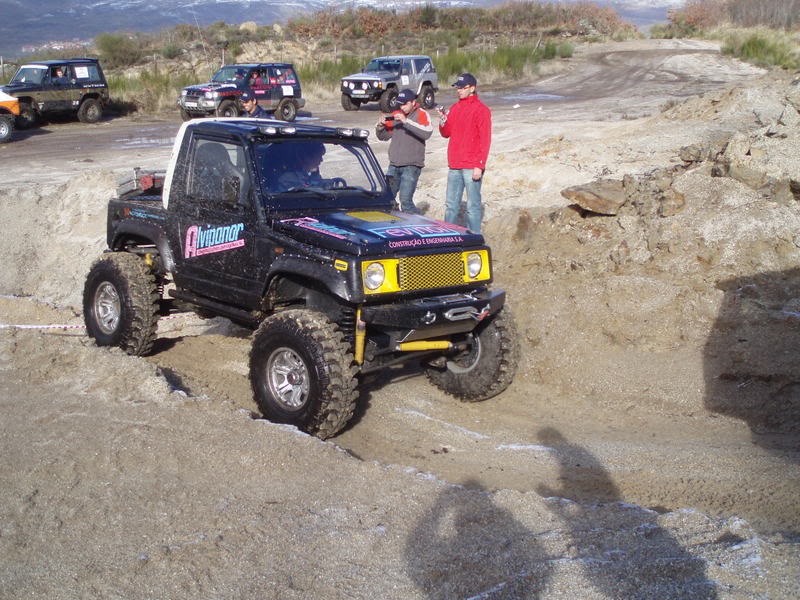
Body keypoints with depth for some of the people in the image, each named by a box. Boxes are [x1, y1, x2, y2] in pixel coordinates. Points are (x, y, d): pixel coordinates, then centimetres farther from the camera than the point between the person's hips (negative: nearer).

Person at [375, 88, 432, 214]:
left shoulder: (421, 114, -4)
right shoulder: (396, 115, 12)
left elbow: (427, 133, -23)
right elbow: (383, 136, 17)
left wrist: (406, 121, -27)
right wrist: (380, 126, -5)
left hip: (411, 166, -6)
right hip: (394, 165, 6)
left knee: (405, 200, -13)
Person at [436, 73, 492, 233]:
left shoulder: (481, 110, -7)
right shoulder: (455, 108, 14)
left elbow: (485, 140, -10)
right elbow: (446, 133, 18)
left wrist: (480, 166, -16)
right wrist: (443, 120, -3)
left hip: (471, 168, -7)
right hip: (454, 166, 7)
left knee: (473, 206, -4)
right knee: (451, 205, 11)